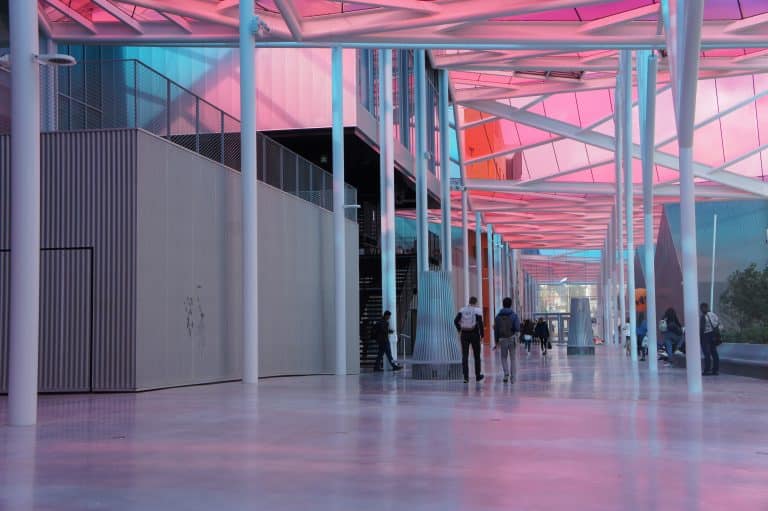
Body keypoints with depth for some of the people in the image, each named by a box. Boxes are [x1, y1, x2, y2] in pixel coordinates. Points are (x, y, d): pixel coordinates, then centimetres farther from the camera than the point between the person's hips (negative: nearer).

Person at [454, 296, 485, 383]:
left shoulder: (463, 310, 4)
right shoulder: (477, 310, -6)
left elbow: (456, 321, -3)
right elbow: (480, 323, -16)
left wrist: (459, 330, 13)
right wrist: (482, 335, -7)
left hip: (464, 334, 2)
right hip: (474, 334, -2)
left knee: (465, 356, 0)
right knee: (477, 355, 14)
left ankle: (466, 377, -9)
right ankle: (478, 376, 25)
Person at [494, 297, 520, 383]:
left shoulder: (498, 316, 2)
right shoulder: (514, 315, -4)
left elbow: (496, 329, 2)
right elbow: (517, 328, -13)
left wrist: (497, 340, 9)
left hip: (502, 339, 1)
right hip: (512, 338, -1)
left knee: (504, 357, 14)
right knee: (513, 358, 7)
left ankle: (506, 373, -7)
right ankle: (513, 377, 4)